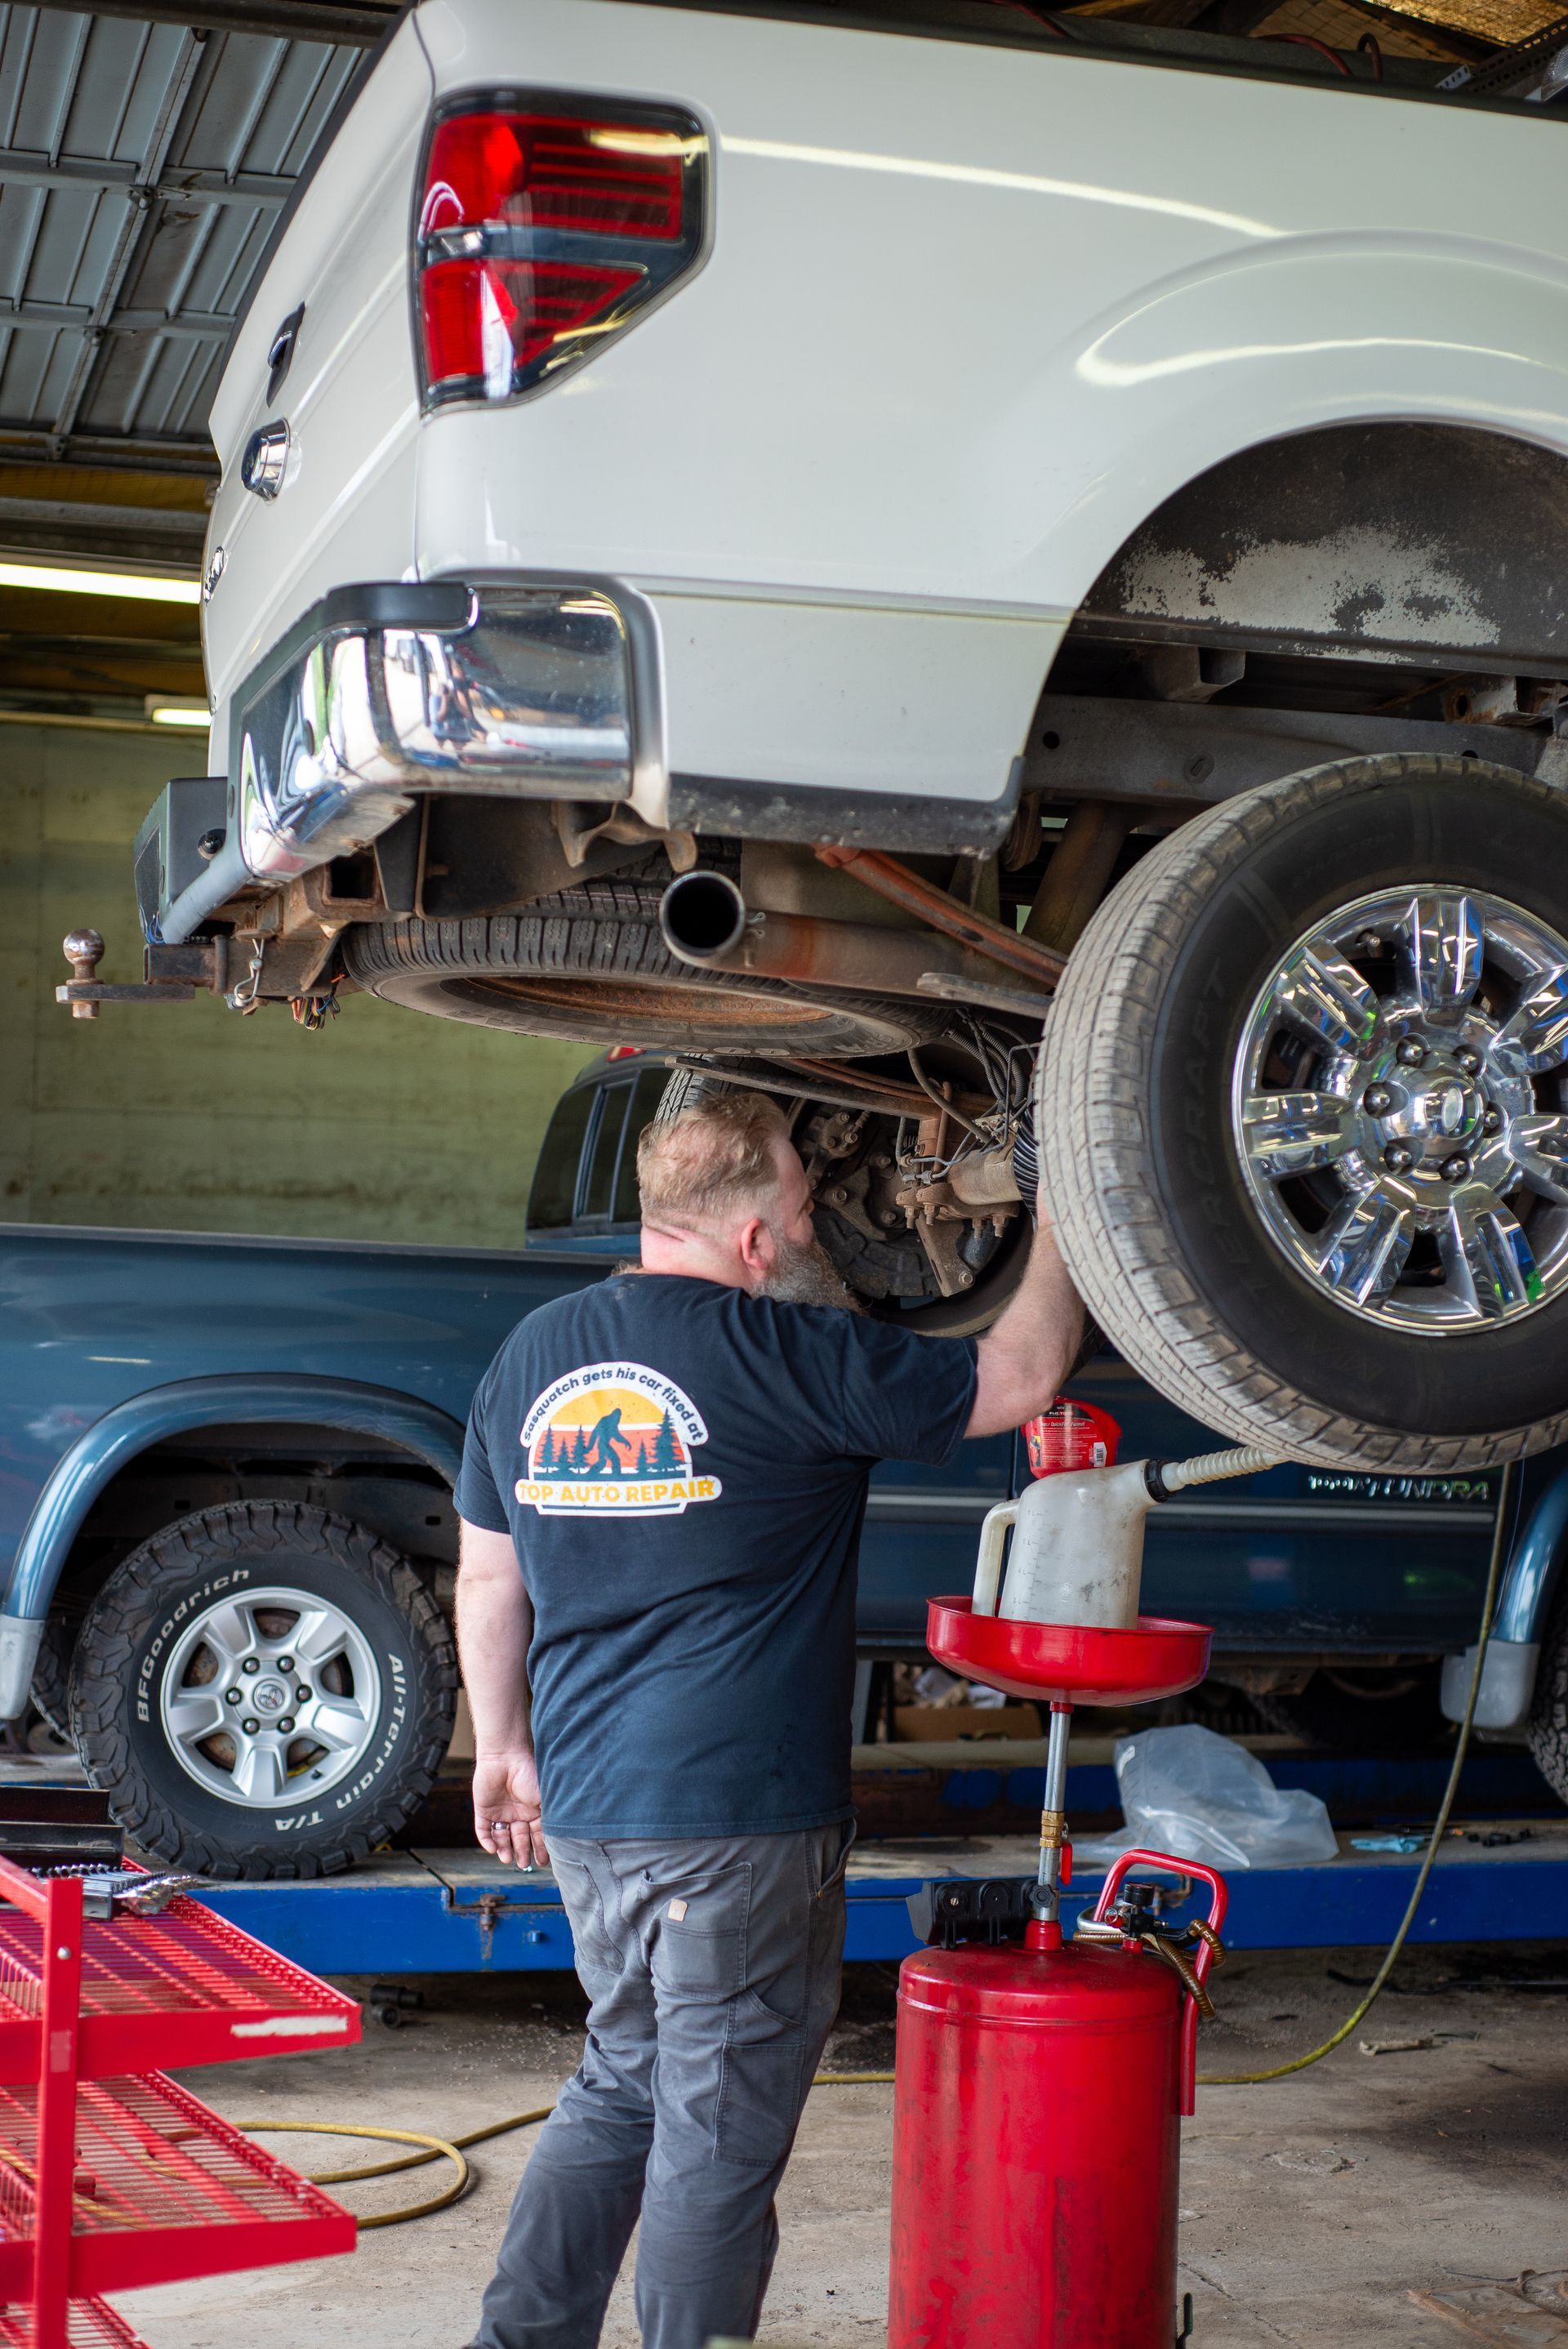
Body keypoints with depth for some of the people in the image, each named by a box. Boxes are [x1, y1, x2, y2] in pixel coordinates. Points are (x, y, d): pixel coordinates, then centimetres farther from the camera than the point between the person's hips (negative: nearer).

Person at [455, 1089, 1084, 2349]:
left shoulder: (533, 1352, 6)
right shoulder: (785, 1356, -14)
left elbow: (488, 1581, 14)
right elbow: (1019, 1378, -7)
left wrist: (504, 1746, 24)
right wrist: (1060, 1223, 7)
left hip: (585, 1804, 7)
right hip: (739, 1817, -7)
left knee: (624, 2082, 21)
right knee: (720, 2124, 5)